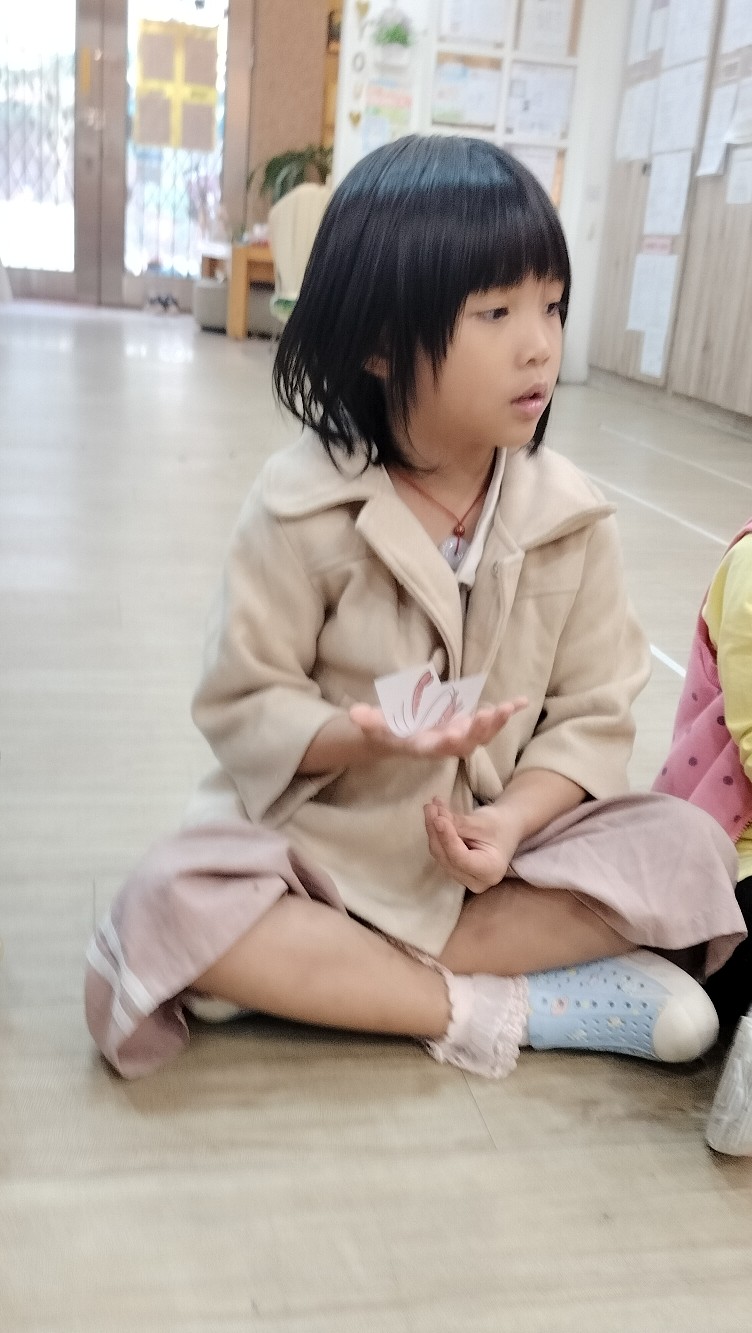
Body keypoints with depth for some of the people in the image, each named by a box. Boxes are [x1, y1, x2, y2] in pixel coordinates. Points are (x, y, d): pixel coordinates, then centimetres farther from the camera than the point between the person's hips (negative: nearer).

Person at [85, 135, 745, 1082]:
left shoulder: (569, 515, -6)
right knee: (167, 909, -29)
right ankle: (496, 1009, -19)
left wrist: (511, 818, -22)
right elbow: (242, 705, -10)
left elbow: (595, 714, -4)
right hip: (320, 837, -2)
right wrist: (363, 738, -29)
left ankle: (330, 967, -19)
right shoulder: (302, 506, -14)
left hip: (502, 836, 3)